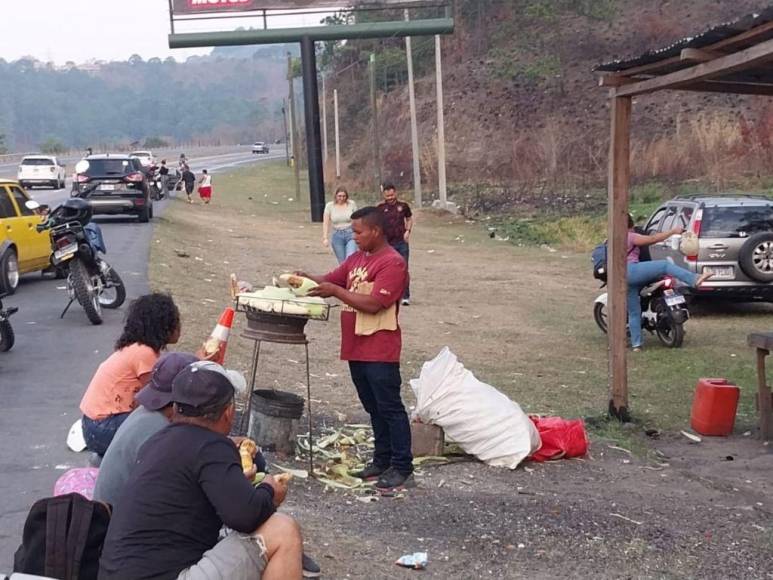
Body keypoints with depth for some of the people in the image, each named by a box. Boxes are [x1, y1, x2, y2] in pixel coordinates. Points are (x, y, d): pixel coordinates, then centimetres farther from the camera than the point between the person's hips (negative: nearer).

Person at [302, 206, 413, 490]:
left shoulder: (392, 263, -15)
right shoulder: (356, 258, 12)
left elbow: (373, 304, -22)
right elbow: (330, 280, 14)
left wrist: (335, 291, -20)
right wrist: (306, 278, -6)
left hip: (379, 352, -9)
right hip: (356, 349, 9)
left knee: (390, 408, -2)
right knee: (374, 408, 17)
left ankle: (403, 469, 4)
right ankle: (382, 460, 27)